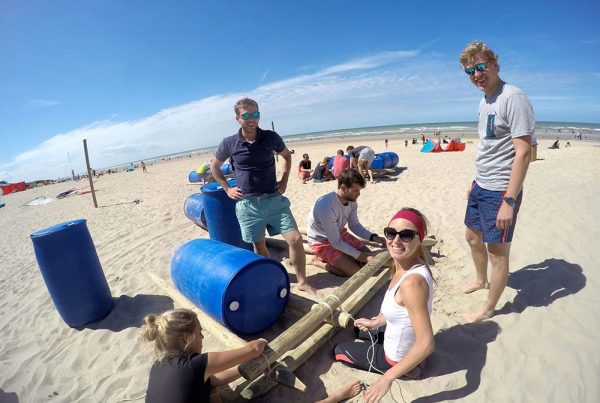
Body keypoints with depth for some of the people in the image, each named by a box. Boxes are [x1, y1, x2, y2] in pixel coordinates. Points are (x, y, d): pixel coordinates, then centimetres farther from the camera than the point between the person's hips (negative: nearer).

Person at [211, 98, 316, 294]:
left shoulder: (271, 137, -3)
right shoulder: (228, 143, -4)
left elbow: (287, 156, 17)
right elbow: (214, 167, 14)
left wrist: (284, 180, 7)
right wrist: (227, 188, 6)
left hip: (274, 199, 1)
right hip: (247, 204, 0)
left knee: (295, 238, -7)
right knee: (259, 247, 10)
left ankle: (302, 282, 13)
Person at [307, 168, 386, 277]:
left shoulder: (351, 200, -13)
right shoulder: (327, 207, -37)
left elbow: (354, 225, 2)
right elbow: (336, 242, -27)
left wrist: (374, 237, -12)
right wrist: (359, 255, -22)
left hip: (340, 233, 8)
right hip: (321, 242, -7)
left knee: (370, 258, 6)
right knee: (355, 271, -15)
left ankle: (330, 258, 14)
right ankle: (318, 261, 2)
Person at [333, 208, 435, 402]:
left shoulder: (412, 281, -38)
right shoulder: (403, 266, -11)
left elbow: (426, 344, -34)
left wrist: (387, 378, -28)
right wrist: (375, 322, 15)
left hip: (398, 356, -8)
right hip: (405, 344, 8)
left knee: (339, 350, 15)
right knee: (360, 329, 33)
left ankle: (405, 369, 8)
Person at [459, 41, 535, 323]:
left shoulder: (513, 98, -16)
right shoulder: (485, 101, 11)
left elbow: (523, 153, -21)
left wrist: (509, 201, -25)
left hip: (500, 192, -9)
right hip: (481, 187, 9)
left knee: (497, 253, 4)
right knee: (473, 237, 23)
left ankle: (488, 309, 22)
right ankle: (481, 280, 47)